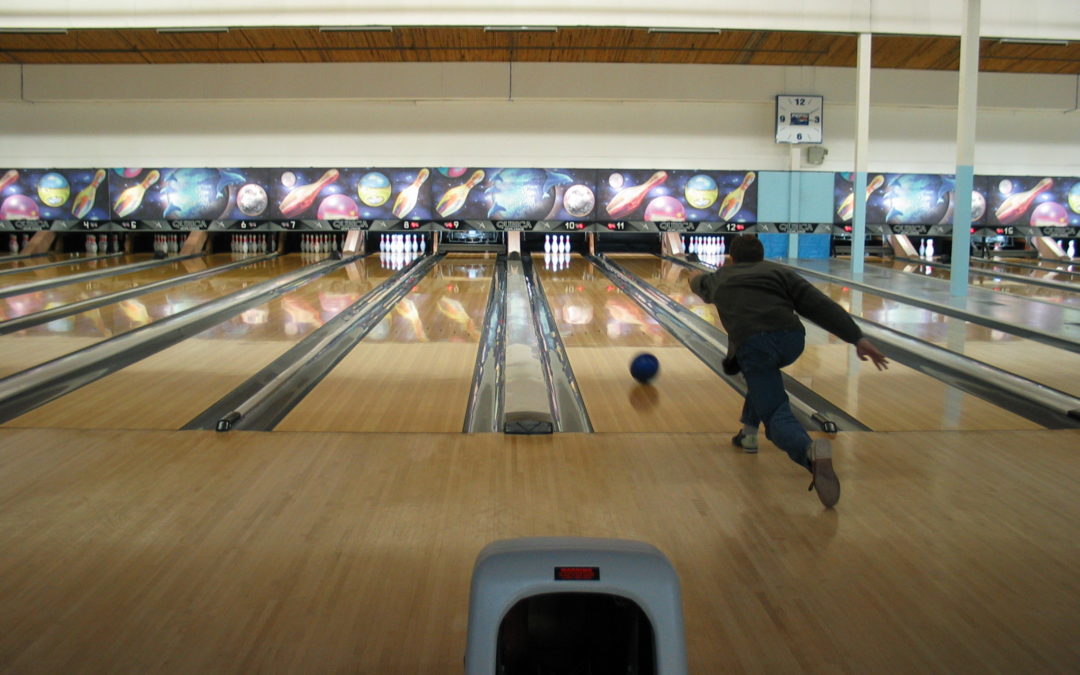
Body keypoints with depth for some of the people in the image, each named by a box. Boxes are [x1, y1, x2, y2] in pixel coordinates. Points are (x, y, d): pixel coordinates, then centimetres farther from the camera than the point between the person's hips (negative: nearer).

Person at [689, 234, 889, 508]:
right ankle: (749, 433, 38)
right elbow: (821, 305, 9)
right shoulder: (780, 272, 22)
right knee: (763, 371, 37)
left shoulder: (719, 279, 28)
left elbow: (699, 284, 54)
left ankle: (811, 452, -41)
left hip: (752, 344, -2)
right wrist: (858, 338, 4)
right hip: (791, 340, 2)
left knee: (777, 416, -8)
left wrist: (698, 278, 80)